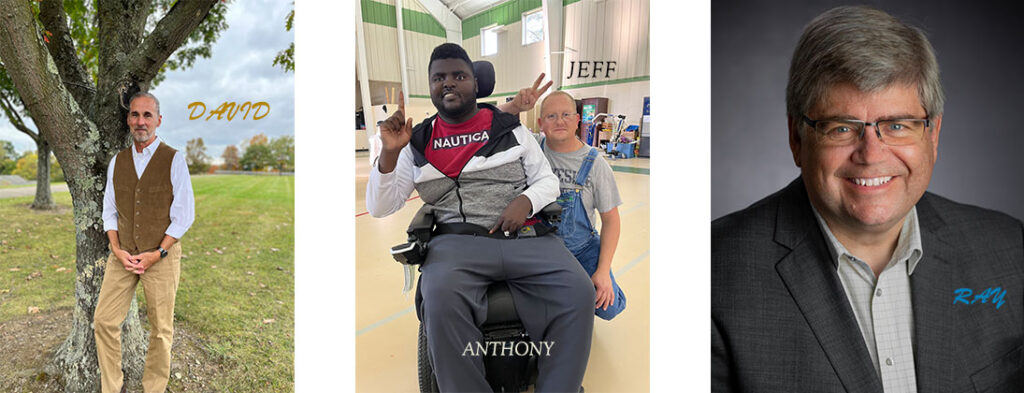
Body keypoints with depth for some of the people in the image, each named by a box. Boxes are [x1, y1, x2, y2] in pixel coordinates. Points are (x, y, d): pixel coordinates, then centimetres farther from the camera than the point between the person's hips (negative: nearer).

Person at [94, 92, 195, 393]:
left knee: (161, 330, 4)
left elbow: (184, 216, -7)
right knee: (104, 321, 1)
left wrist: (157, 254, -12)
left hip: (162, 257, -4)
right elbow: (109, 211, 11)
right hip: (122, 255, 4)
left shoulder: (174, 160, -5)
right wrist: (117, 250, -3)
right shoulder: (117, 162, 8)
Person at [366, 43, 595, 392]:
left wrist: (525, 201, -6)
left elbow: (548, 181, 17)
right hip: (456, 241, -1)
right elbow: (380, 208, 11)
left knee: (578, 291, -26)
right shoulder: (417, 143, 14)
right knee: (442, 298, -36)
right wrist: (389, 153, -5)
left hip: (525, 236, 1)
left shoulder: (511, 129, 15)